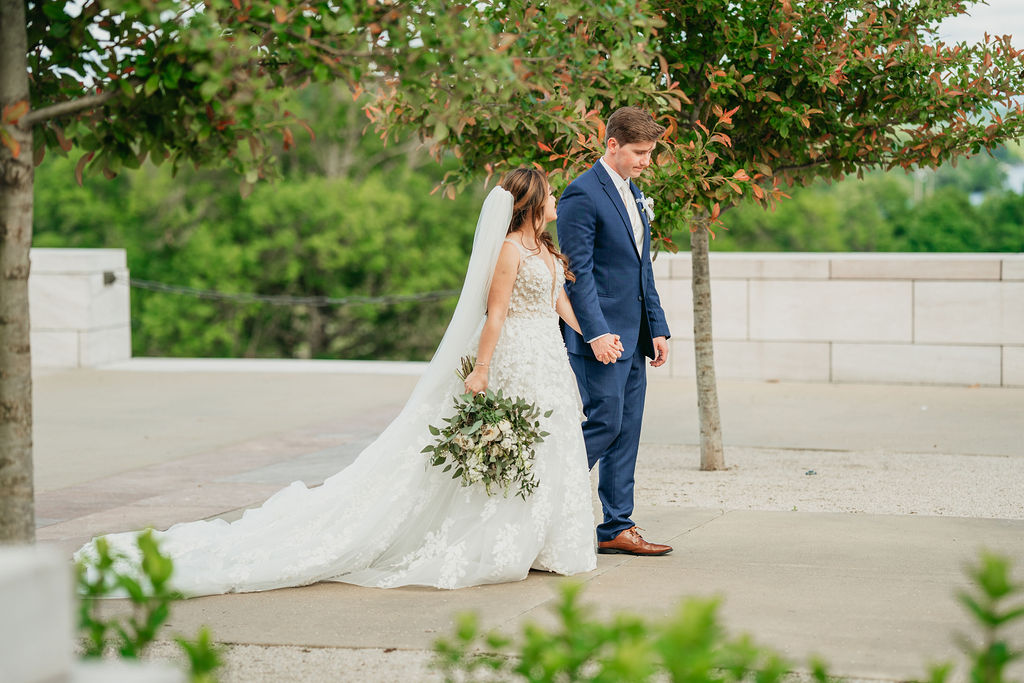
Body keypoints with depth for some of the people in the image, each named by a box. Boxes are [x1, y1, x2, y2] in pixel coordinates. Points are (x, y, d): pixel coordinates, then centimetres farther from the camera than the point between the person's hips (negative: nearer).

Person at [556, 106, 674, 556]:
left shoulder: (633, 194, 17)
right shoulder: (583, 194, -12)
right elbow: (578, 271, -16)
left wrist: (657, 328, 14)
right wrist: (597, 332, -22)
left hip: (633, 335, 9)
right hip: (601, 336, -9)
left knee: (627, 431, 7)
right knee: (604, 422, -10)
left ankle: (617, 530, 11)